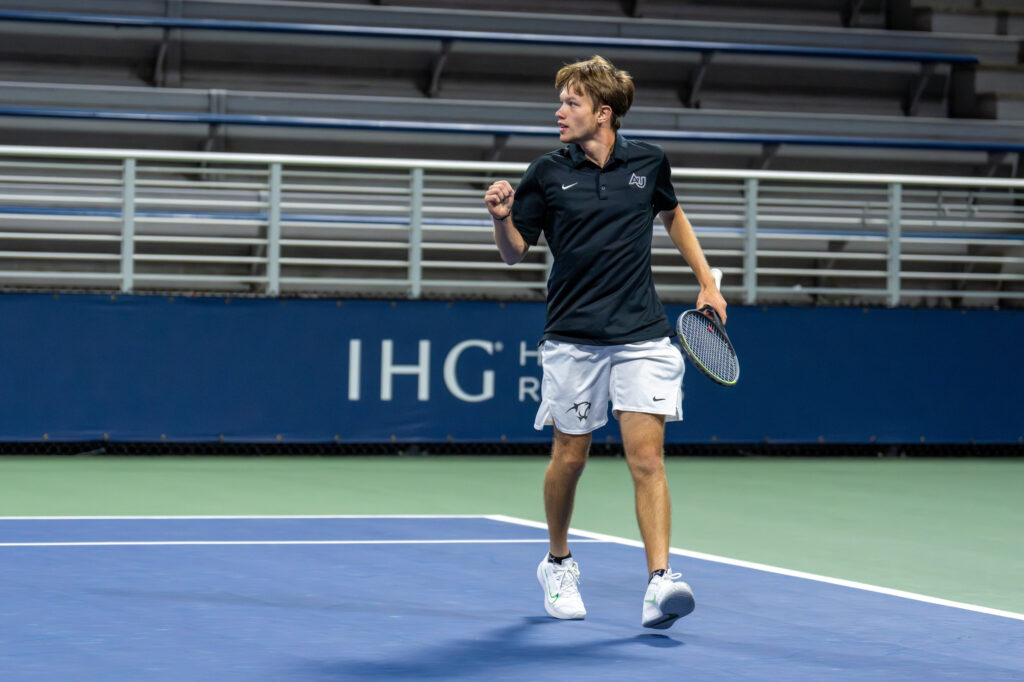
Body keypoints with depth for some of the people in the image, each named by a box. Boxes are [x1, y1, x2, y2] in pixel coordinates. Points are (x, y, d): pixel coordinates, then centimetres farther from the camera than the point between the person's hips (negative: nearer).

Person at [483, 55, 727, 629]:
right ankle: (559, 563, 32)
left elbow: (672, 215, 24)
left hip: (642, 335, 0)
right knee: (570, 457, 8)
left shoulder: (649, 163, 3)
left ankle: (660, 582, -17)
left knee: (647, 458, -10)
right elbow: (516, 253, 5)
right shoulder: (548, 173, -1)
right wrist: (502, 219, -16)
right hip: (573, 339, 0)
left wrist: (707, 281, 20)